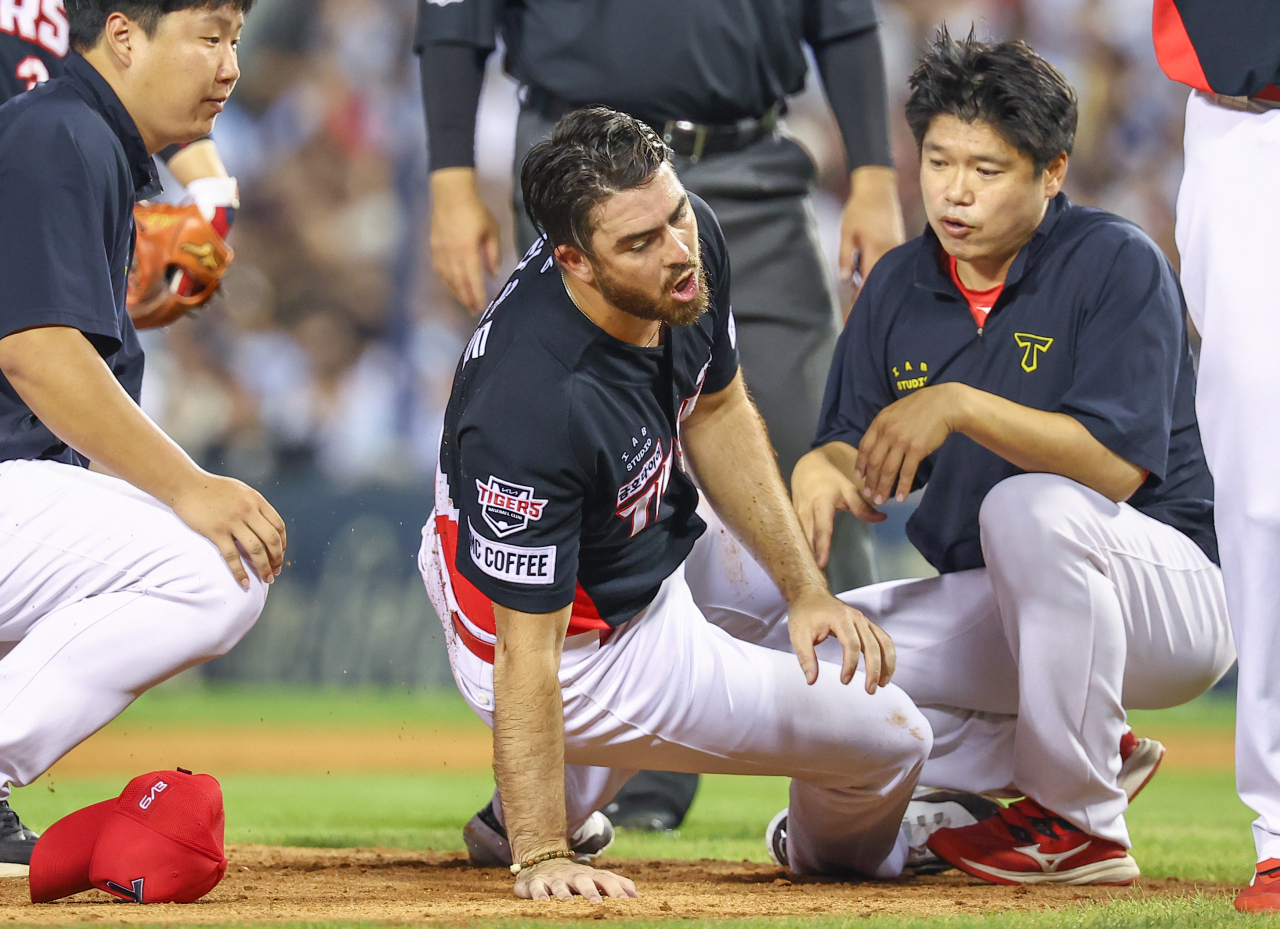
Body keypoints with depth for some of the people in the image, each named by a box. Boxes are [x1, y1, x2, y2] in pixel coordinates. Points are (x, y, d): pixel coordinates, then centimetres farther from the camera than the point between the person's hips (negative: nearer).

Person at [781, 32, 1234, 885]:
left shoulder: (1118, 264, -13)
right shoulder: (900, 287, 6)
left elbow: (1119, 464, -25)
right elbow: (870, 471, 6)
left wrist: (962, 406, -32)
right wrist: (822, 468, -18)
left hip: (1169, 595, -7)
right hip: (991, 612, 7)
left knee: (1029, 507, -37)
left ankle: (1082, 821, -22)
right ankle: (1078, 763, 1)